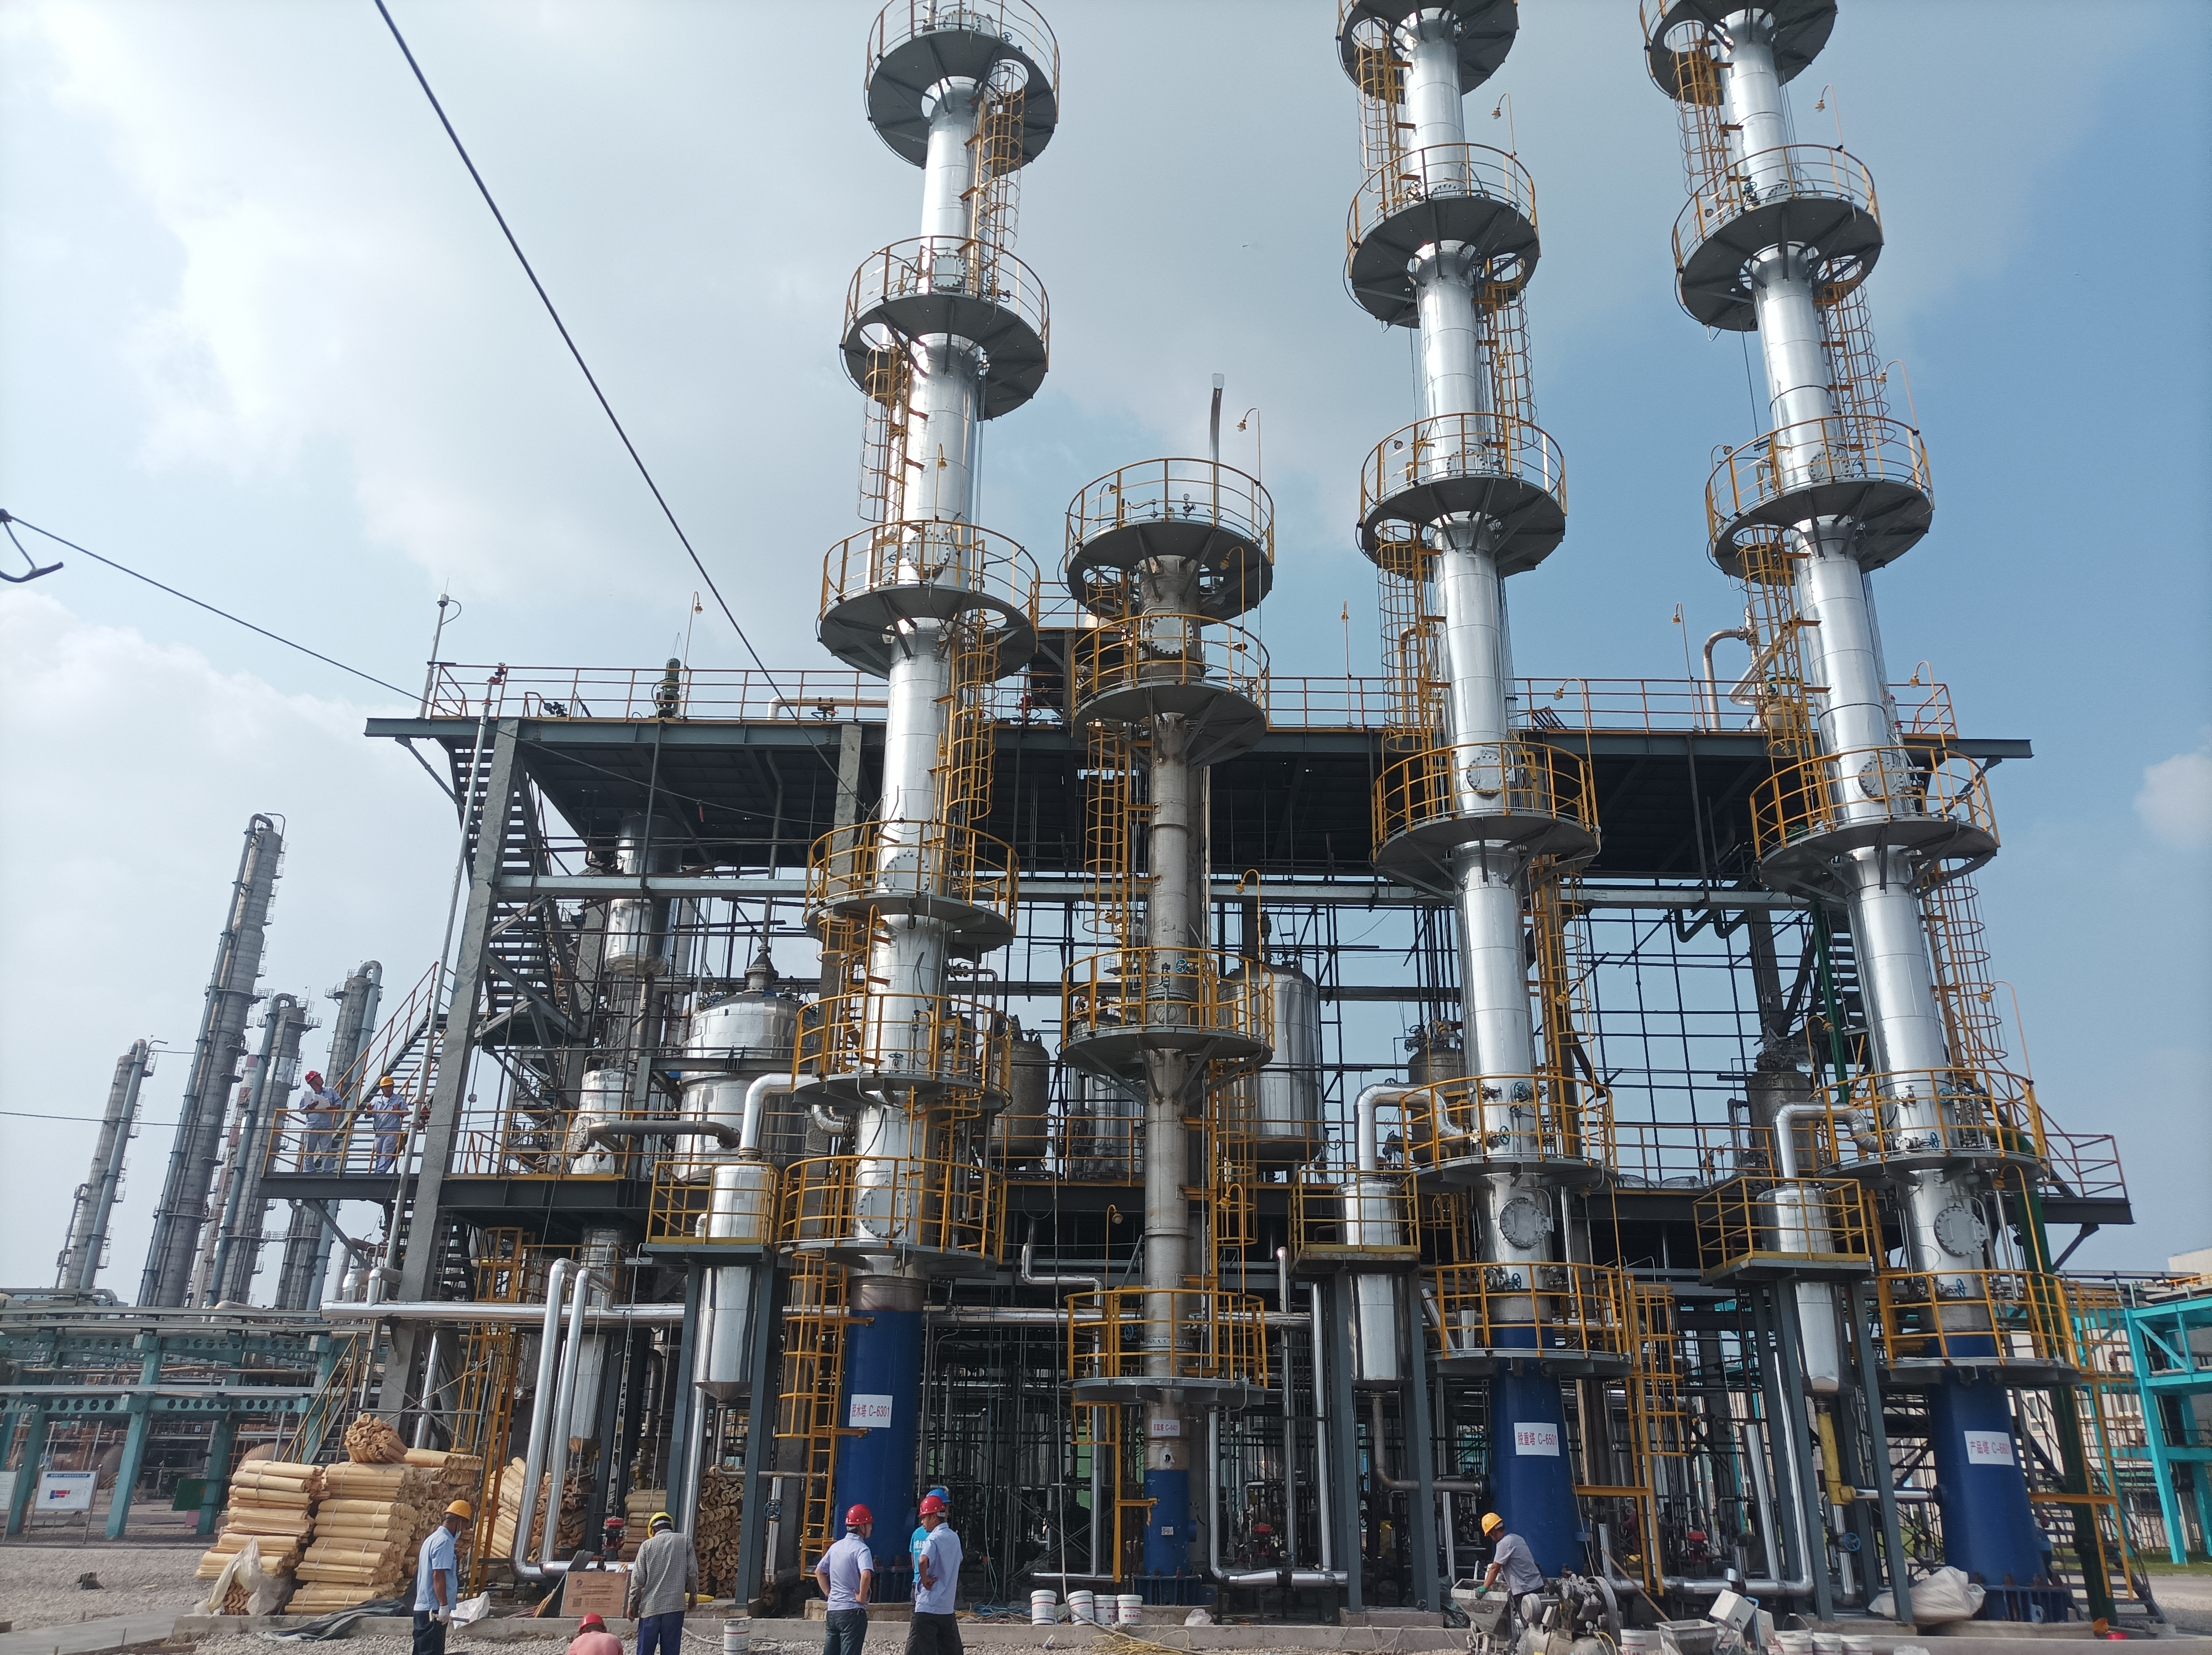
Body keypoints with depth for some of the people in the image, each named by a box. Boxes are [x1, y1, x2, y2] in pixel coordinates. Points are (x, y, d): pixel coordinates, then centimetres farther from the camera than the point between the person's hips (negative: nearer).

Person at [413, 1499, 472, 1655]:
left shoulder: (434, 1538, 16)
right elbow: (438, 1575, -21)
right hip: (434, 1610, -10)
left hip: (423, 1608, 10)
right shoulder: (444, 1541, -15)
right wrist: (444, 1606, -21)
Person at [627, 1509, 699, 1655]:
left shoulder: (648, 1545, 1)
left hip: (651, 1605, 0)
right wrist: (692, 1594, 15)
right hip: (676, 1603, 0)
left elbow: (637, 1578, -1)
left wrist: (633, 1604, 8)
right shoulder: (685, 1540, 3)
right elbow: (693, 1571, 2)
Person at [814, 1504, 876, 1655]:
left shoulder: (836, 1546, 11)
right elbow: (866, 1575, -30)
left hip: (833, 1609, 7)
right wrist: (862, 1598, -16)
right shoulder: (862, 1549, -14)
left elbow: (819, 1571, 19)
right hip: (853, 1610, -7)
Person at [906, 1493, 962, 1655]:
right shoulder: (954, 1538, 11)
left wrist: (925, 1578, -17)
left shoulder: (933, 1538, -14)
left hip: (927, 1607, -8)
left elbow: (922, 1560, -33)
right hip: (947, 1607, 8)